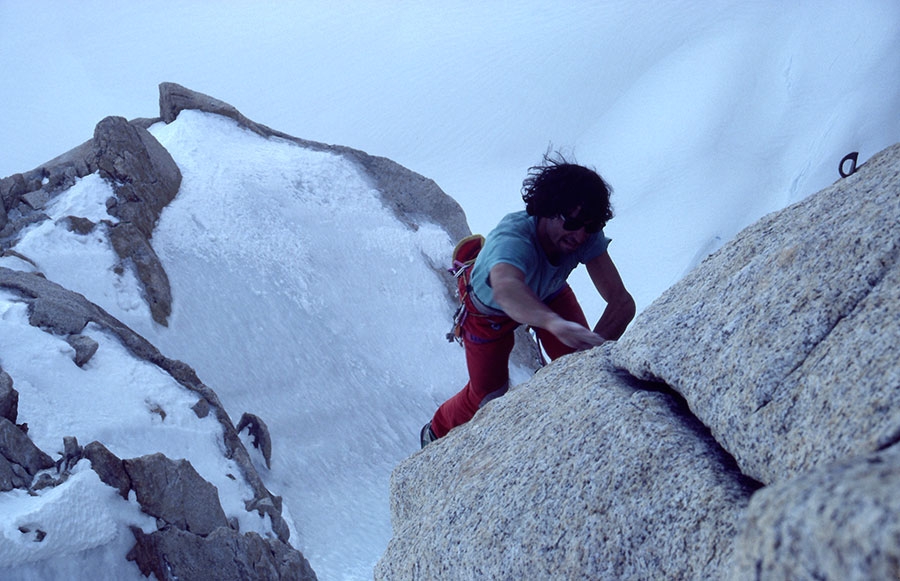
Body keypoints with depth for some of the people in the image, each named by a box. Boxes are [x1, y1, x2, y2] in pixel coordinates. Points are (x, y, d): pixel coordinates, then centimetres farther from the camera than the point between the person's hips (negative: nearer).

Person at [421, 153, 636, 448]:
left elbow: (621, 301, -39)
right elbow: (506, 290, -69)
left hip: (548, 292, 3)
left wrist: (594, 347, -57)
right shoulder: (511, 238, -48)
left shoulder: (587, 237, -34)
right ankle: (437, 433, 36)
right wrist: (555, 323, -88)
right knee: (487, 396, 4)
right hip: (489, 309, -3)